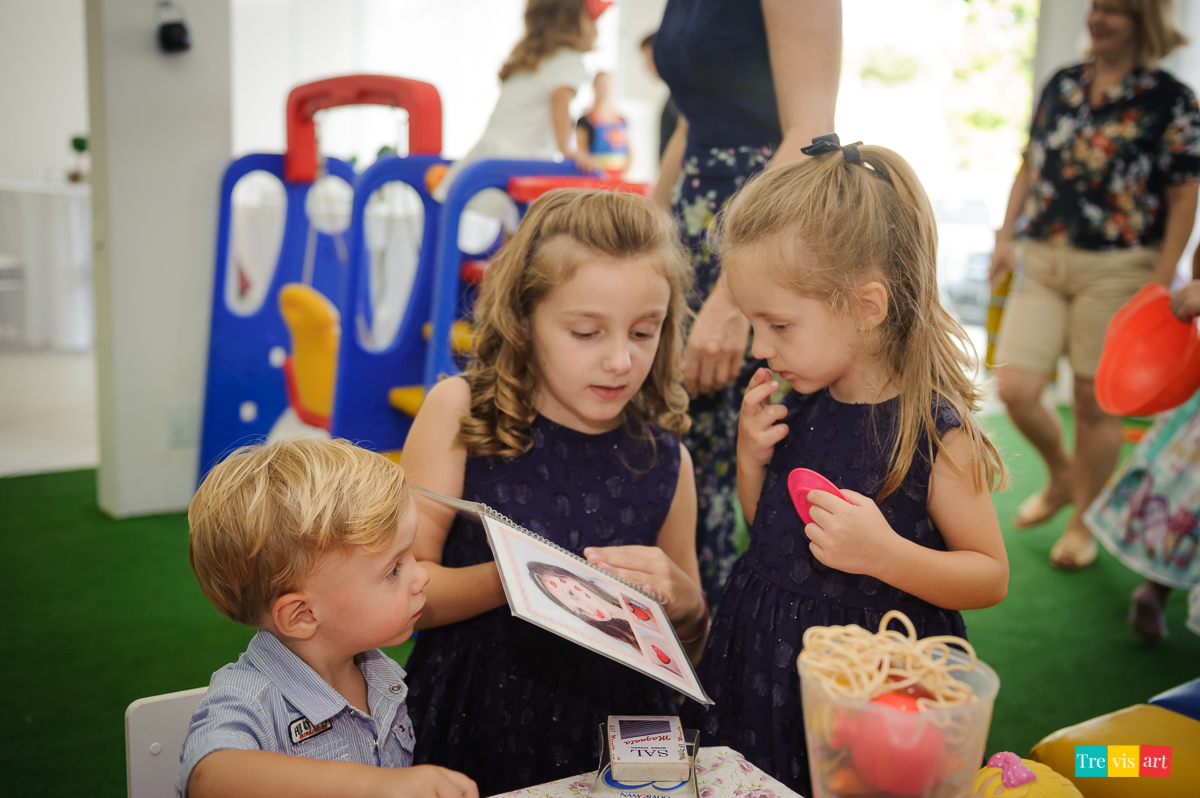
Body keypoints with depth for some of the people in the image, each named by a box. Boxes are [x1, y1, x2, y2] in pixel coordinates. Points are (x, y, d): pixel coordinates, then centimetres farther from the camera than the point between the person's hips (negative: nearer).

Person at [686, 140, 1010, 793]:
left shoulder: (932, 430, -18)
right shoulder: (796, 406, -2)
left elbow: (991, 576, -11)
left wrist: (887, 554, -28)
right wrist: (751, 458, -8)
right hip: (768, 661, 6)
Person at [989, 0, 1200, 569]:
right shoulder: (1061, 85, 11)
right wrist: (1006, 235, 7)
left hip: (1115, 270, -4)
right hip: (1041, 264, 4)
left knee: (1094, 401, 2)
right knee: (1014, 387, -6)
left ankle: (1082, 522, 22)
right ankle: (1061, 476, 25)